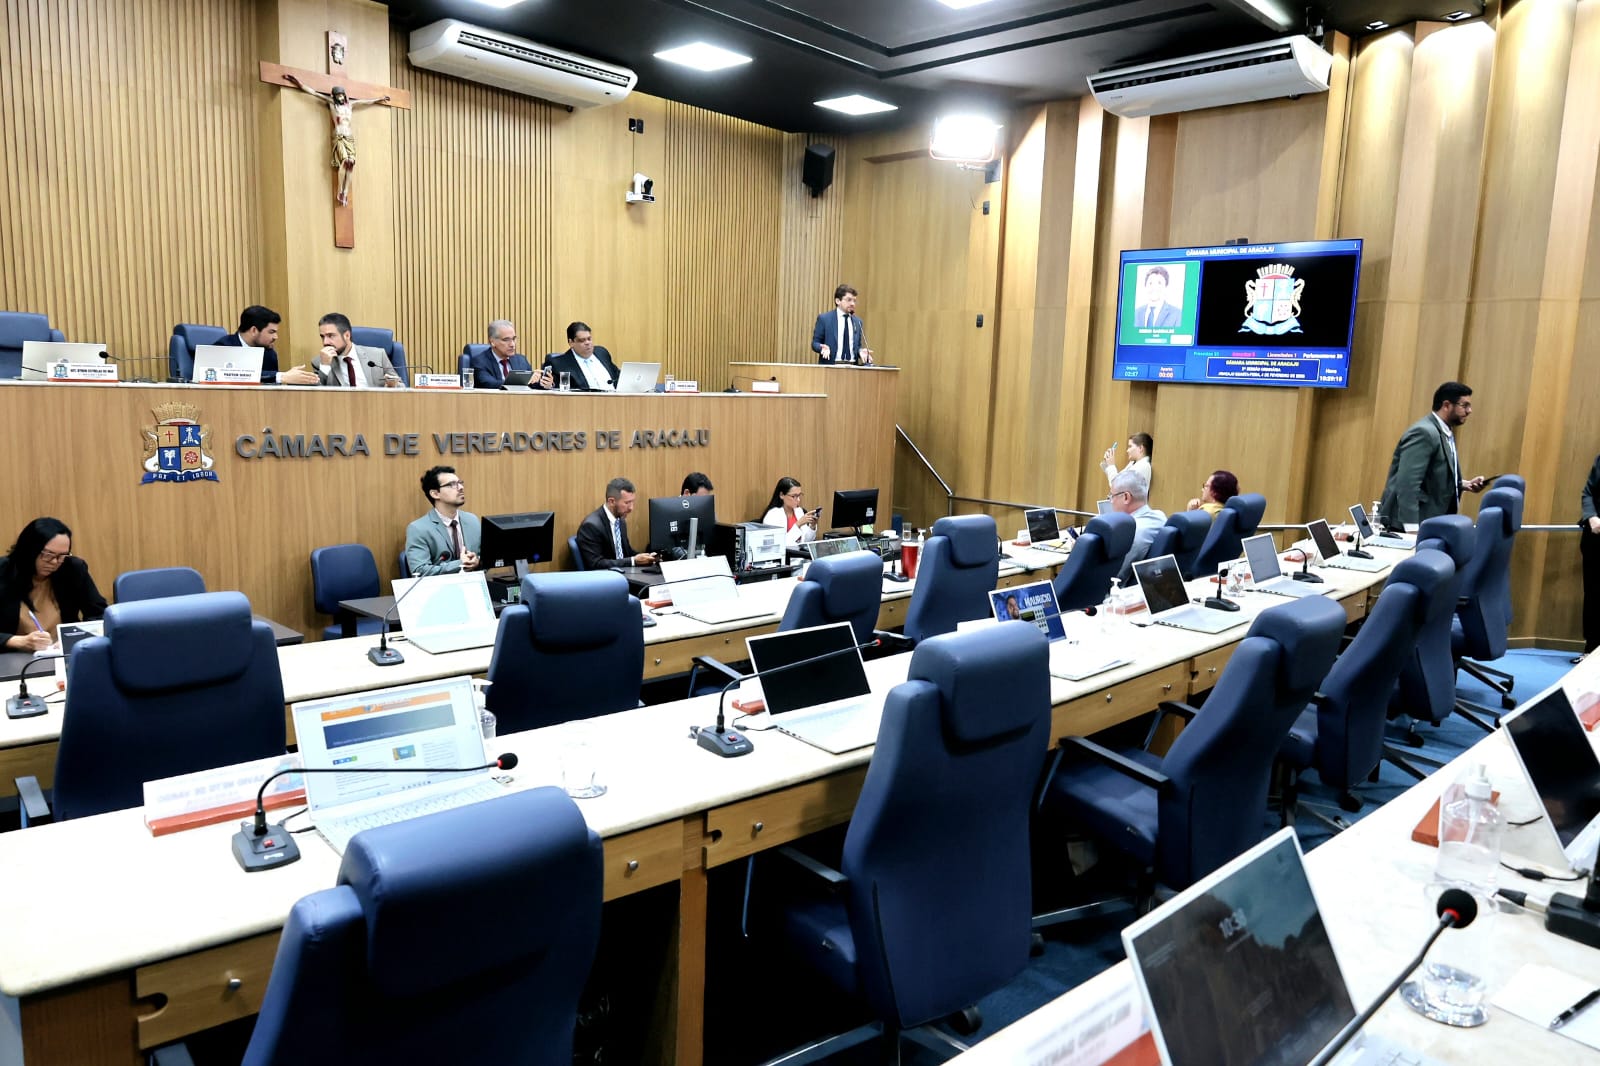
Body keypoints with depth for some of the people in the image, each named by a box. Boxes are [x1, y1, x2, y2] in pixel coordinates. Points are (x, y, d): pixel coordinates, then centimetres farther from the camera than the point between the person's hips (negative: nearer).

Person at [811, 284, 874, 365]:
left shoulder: (857, 321, 14)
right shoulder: (824, 318, 3)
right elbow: (815, 342, 4)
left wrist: (861, 351, -3)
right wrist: (823, 348, -16)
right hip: (830, 366, -4)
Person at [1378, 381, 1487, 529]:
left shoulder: (1446, 433, 15)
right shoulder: (1424, 432, -17)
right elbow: (1407, 484, -26)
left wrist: (1464, 484, 6)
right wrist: (1411, 527, -31)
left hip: (1429, 520, 10)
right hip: (1408, 521, -10)